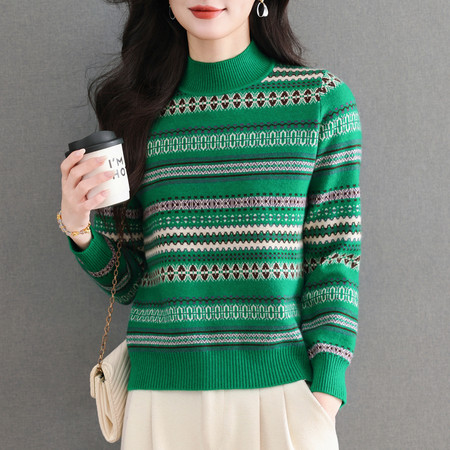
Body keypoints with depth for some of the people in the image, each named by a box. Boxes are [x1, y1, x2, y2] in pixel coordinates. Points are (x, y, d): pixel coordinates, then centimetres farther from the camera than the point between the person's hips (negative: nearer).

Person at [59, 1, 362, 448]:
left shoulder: (321, 99, 0)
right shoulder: (139, 109, 6)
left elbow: (335, 258, -1)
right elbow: (129, 282, 10)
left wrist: (326, 397, -8)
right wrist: (79, 229, -8)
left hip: (281, 392, -1)